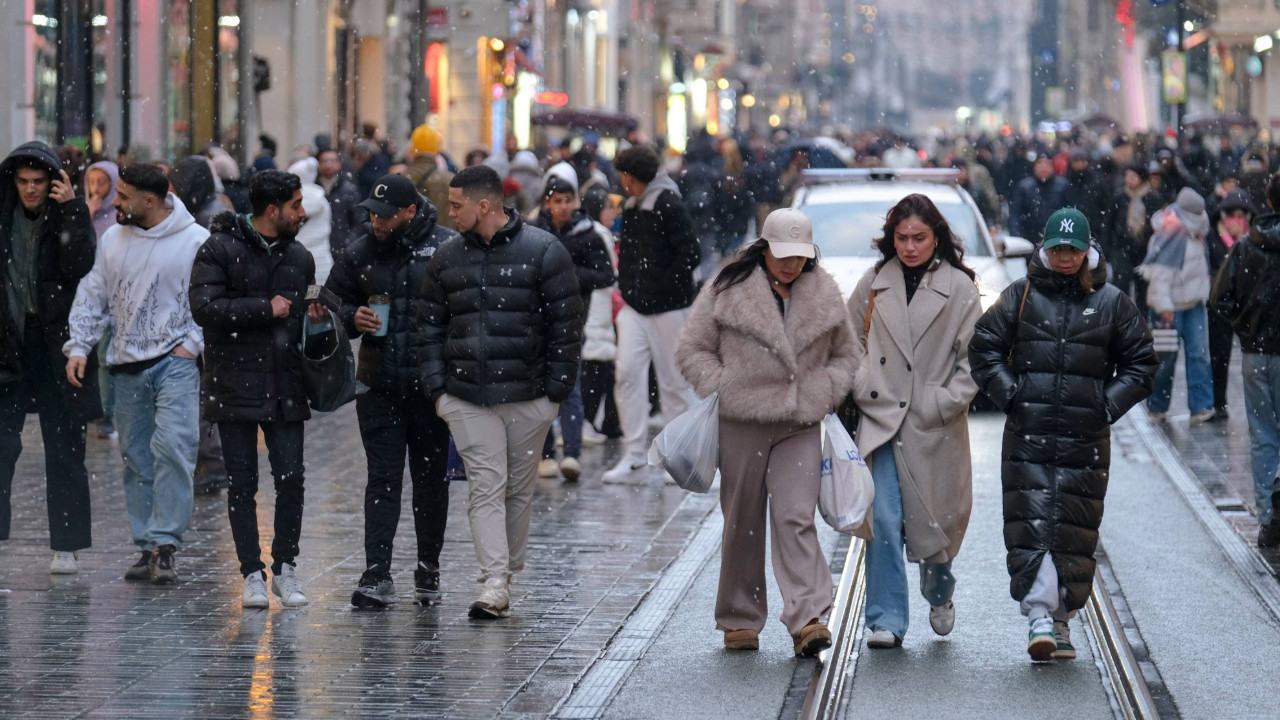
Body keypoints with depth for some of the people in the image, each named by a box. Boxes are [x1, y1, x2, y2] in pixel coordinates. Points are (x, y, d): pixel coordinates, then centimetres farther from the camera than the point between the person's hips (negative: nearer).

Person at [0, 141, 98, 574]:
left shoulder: (68, 216, -2)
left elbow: (83, 268, -18)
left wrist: (72, 211, -22)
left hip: (57, 341, -2)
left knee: (63, 448, 4)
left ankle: (67, 546, 11)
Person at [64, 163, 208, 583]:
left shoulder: (196, 241, -7)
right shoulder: (114, 239, 8)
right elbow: (93, 296, 15)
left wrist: (191, 344, -11)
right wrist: (78, 346, 6)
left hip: (175, 363, -5)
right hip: (127, 367, 5)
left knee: (173, 449, -19)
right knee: (136, 458, 8)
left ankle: (165, 543, -17)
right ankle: (147, 548, 15)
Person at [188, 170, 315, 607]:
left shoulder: (300, 257, 15)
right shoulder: (220, 250, -4)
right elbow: (204, 307, -15)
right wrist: (266, 309, -13)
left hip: (286, 387, 4)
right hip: (235, 386, -4)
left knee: (291, 479, -3)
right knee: (242, 484, 2)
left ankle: (285, 568, 11)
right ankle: (252, 574, 9)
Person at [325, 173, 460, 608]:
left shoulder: (447, 248, -5)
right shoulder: (358, 254, 7)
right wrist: (353, 318, -5)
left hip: (432, 387, -2)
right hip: (378, 387, 2)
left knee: (431, 478, 9)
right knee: (382, 479, -1)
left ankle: (428, 569, 22)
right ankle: (377, 574, -3)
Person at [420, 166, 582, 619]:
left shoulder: (544, 253, -3)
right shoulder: (447, 257, 9)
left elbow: (566, 327, -2)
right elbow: (431, 327, 14)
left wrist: (556, 392, -5)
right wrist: (436, 388, 4)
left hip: (528, 397, -2)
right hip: (466, 401, 2)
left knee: (519, 491, 8)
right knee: (486, 487, -7)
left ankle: (509, 574, 22)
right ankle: (495, 585, -12)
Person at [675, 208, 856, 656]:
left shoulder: (825, 295, 7)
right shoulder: (729, 291, -2)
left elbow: (844, 355, 19)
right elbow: (692, 350, 3)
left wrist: (826, 395, 3)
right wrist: (721, 390, -8)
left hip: (801, 426, 1)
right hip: (742, 422, -1)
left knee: (796, 519, -11)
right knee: (742, 522, 6)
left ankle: (808, 620, -18)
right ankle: (739, 621, 18)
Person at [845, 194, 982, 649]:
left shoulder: (959, 288, 0)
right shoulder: (873, 286, 7)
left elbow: (974, 356, 0)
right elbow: (851, 342, 16)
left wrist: (948, 401, -9)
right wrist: (863, 388, 2)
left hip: (934, 426, -1)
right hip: (881, 419, 1)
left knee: (936, 519, 8)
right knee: (884, 519, -9)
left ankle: (939, 595, 38)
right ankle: (886, 619, -4)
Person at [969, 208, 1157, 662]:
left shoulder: (1111, 303, 7)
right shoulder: (1020, 297, 7)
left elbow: (1141, 364, 13)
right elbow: (983, 349, 11)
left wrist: (1108, 405, 1)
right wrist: (1010, 394, -1)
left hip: (1085, 438, 0)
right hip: (1028, 436, 0)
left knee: (1075, 529, 2)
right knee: (1031, 521, -10)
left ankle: (1062, 618, 12)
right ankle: (1039, 615, -14)